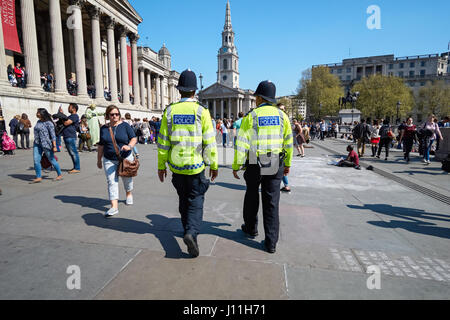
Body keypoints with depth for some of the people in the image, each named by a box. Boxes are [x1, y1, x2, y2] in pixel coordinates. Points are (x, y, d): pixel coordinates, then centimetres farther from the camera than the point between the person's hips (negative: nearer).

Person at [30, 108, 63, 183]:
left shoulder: (48, 123, -11)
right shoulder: (38, 122, 12)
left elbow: (53, 135, -15)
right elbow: (37, 133, 22)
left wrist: (54, 146, -19)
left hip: (46, 144, -7)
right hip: (37, 144, 7)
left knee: (52, 160, 2)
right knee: (36, 161, -2)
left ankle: (60, 175, 17)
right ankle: (38, 177, 4)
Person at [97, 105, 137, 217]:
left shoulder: (125, 125, -2)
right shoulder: (104, 128, 5)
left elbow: (134, 138, -5)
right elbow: (101, 145, 11)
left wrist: (129, 146, -26)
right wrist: (99, 160, 14)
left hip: (125, 158, -1)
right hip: (109, 160, 2)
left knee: (127, 178, 15)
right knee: (111, 182, -8)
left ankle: (129, 194, 44)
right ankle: (114, 206, -10)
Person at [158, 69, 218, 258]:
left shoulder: (169, 111, 0)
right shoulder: (201, 111, -8)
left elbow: (163, 142, 1)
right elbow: (210, 142, -8)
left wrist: (161, 166, 10)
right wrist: (214, 165, 2)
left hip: (176, 166, 3)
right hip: (196, 166, -3)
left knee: (183, 199, 19)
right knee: (196, 200, 6)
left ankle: (188, 229, 34)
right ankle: (192, 232, -13)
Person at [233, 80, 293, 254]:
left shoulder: (251, 117, -6)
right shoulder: (282, 116, 3)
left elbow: (242, 144, -10)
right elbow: (288, 143, 8)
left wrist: (236, 166, -4)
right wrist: (287, 164, 18)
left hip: (254, 165, -2)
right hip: (276, 165, 2)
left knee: (252, 196, 19)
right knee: (272, 202, 6)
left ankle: (251, 228, 37)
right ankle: (271, 242, 10)